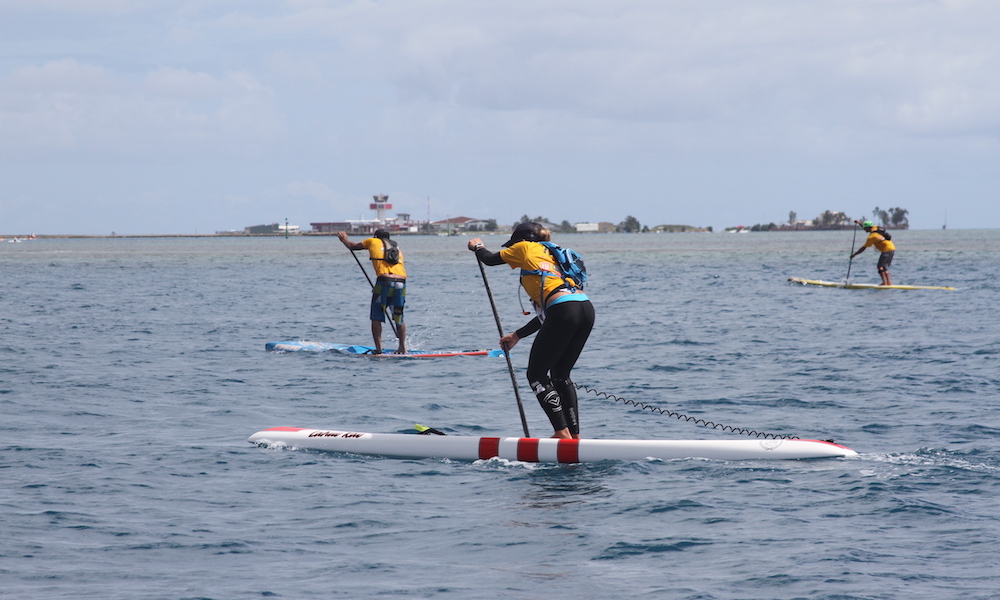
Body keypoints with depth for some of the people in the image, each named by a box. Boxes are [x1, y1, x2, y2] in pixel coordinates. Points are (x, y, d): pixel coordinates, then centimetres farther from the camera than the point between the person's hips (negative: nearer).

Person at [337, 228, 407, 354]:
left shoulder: (373, 241, 16)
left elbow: (352, 246, 30)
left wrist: (344, 238, 53)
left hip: (384, 280, -4)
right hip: (401, 282, 4)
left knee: (376, 318, 5)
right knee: (399, 318, 17)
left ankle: (378, 349, -2)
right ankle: (403, 348, 16)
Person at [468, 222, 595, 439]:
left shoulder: (525, 248, 14)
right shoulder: (550, 256, 33)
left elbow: (490, 259, 26)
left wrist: (478, 246, 48)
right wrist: (517, 335, 38)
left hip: (564, 311, -8)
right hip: (586, 308, 8)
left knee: (537, 375, 3)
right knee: (560, 375, 20)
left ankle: (562, 433, -6)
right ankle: (575, 435, 15)